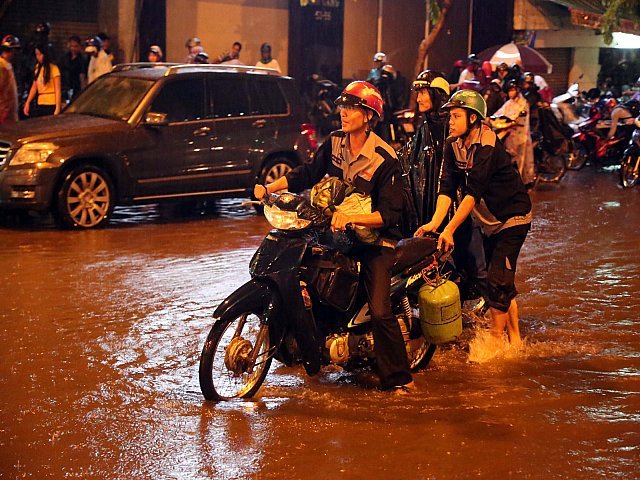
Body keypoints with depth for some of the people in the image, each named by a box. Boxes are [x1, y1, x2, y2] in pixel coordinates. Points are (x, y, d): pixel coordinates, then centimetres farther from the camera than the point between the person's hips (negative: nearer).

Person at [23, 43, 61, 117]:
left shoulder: (53, 68, -7)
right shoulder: (38, 68, 11)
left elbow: (58, 90, -10)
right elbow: (34, 87, 12)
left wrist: (58, 108, -15)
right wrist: (27, 103, 4)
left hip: (52, 105, -5)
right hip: (40, 105, 5)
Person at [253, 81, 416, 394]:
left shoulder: (385, 159, -16)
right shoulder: (334, 143, 2)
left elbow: (389, 214, -20)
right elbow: (307, 174, 7)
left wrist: (351, 218, -34)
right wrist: (269, 187, -7)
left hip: (375, 238, -7)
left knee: (380, 312, -17)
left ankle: (398, 379, -6)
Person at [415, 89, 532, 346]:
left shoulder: (487, 146, -25)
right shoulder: (453, 145, -1)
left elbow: (474, 192, -32)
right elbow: (447, 187, -10)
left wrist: (449, 229, -36)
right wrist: (434, 222, -26)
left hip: (513, 217, -8)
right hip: (490, 221, 8)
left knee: (498, 280, -15)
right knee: (502, 282, 14)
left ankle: (497, 339, -5)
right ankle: (514, 337, 24)